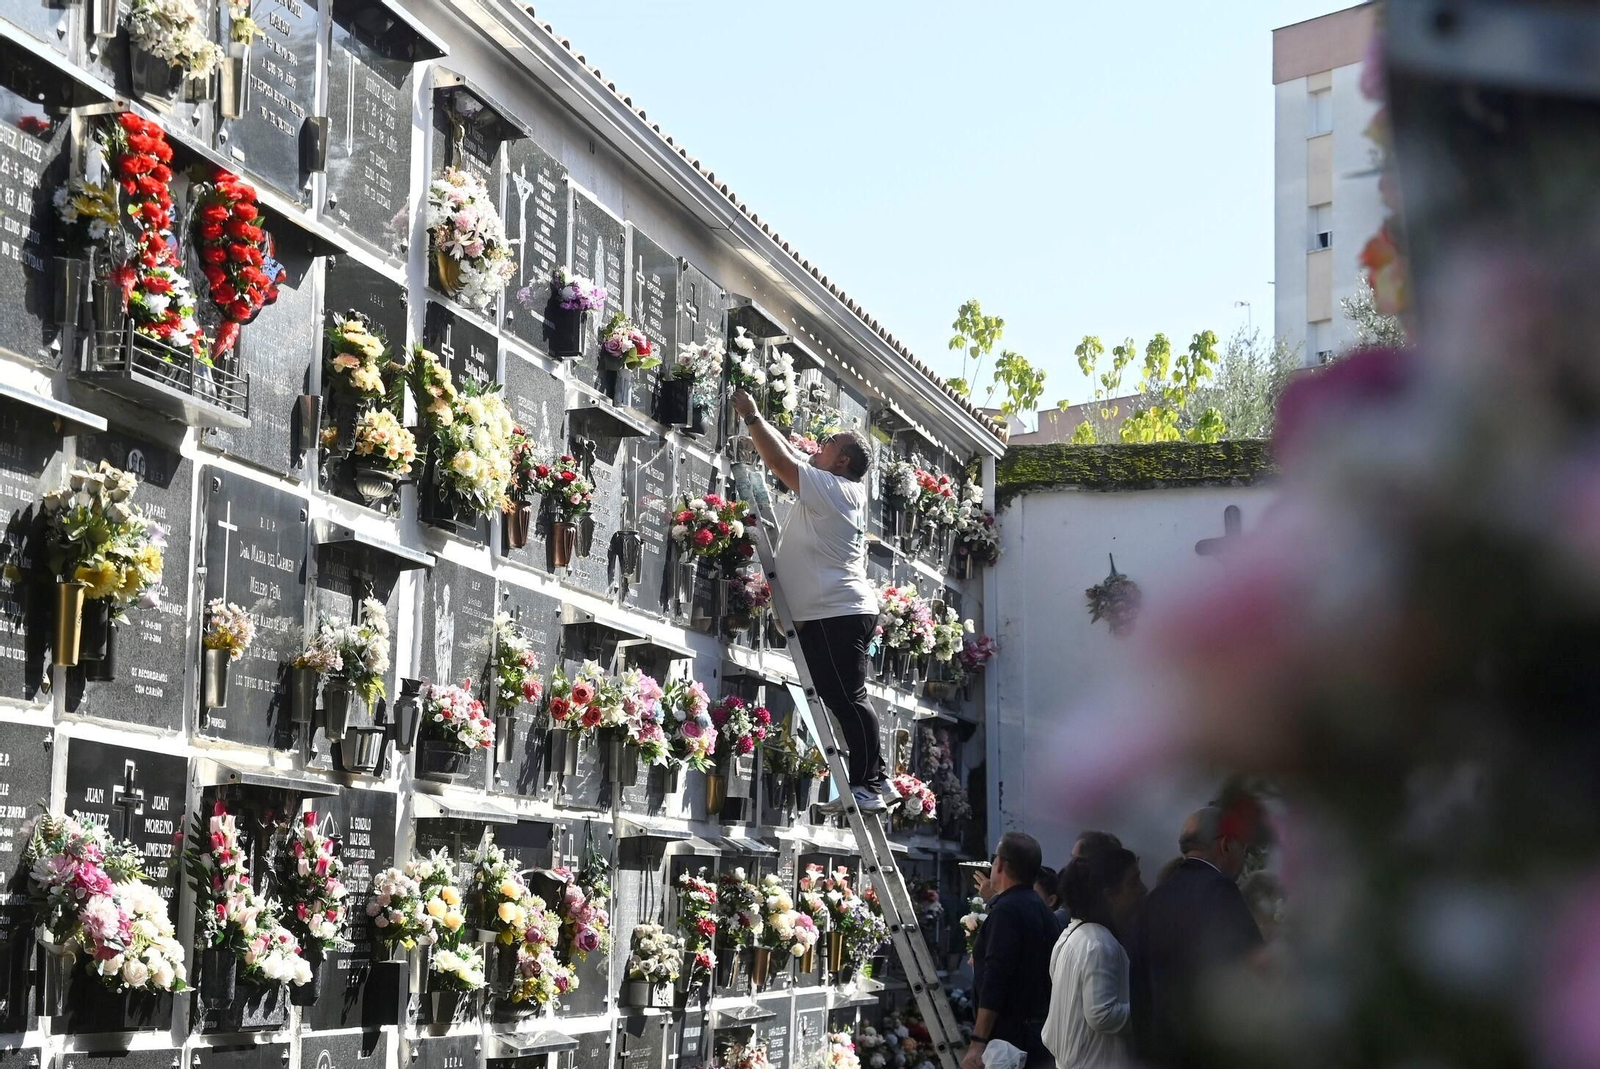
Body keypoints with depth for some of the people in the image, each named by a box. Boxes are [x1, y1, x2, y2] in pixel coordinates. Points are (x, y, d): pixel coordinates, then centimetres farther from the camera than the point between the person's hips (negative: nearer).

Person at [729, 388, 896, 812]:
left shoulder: (830, 488, -8)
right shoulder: (846, 491, 19)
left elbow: (781, 461, -12)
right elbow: (791, 457, 26)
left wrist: (751, 416, -3)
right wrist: (757, 420, 24)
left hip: (836, 613, -10)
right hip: (835, 613, 10)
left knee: (847, 700, -11)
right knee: (845, 700, 11)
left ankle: (867, 786, -12)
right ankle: (875, 782, 12)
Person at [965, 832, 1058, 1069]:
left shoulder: (1007, 910, -13)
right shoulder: (1042, 910, 15)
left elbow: (995, 980, -21)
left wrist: (978, 1042, -23)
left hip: (1010, 1034, -9)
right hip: (1041, 1030, 9)